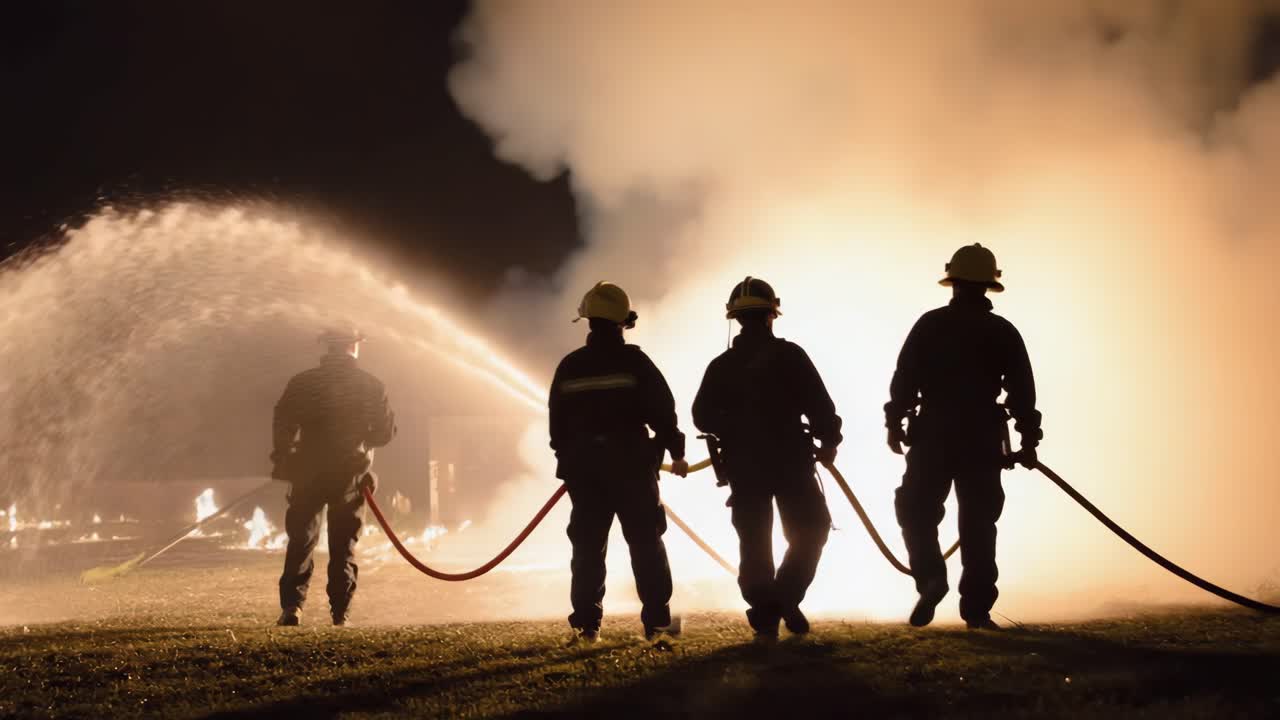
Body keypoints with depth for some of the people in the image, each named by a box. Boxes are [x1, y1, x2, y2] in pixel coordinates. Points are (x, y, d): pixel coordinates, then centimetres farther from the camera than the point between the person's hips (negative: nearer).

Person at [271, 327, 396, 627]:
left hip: (309, 472, 0)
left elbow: (283, 424, -8)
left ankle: (292, 604, -5)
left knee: (301, 541, 7)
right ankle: (340, 612, 6)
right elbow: (386, 431, -1)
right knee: (343, 546, 9)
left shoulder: (302, 382, -2)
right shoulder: (371, 386, -2)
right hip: (351, 475, 0)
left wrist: (282, 460, 6)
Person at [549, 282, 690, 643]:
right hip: (632, 463, -3)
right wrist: (676, 451, 4)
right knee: (646, 542, 4)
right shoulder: (634, 361, -7)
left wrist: (567, 458, 21)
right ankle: (657, 619, 2)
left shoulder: (569, 366, 4)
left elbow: (557, 421, 9)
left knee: (588, 545, 7)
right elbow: (662, 410, -7)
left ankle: (587, 623, 5)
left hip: (584, 465, 3)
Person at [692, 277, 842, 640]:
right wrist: (829, 440, 5)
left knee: (754, 542, 10)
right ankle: (786, 599, -5)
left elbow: (703, 415, 2)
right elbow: (819, 404, -10)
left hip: (743, 465, 3)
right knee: (810, 529, 11)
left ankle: (764, 615, 5)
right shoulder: (789, 355, -7)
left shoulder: (721, 365, 3)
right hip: (790, 460, -3)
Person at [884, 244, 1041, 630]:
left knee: (917, 511, 10)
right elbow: (1022, 391, 0)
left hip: (933, 436, -1)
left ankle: (931, 577, -14)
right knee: (978, 521, 5)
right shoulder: (1003, 332, 4)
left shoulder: (930, 325, 1)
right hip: (983, 439, 1)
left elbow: (904, 378, -4)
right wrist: (1028, 440, 4)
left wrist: (894, 422, 3)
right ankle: (976, 607, 0)